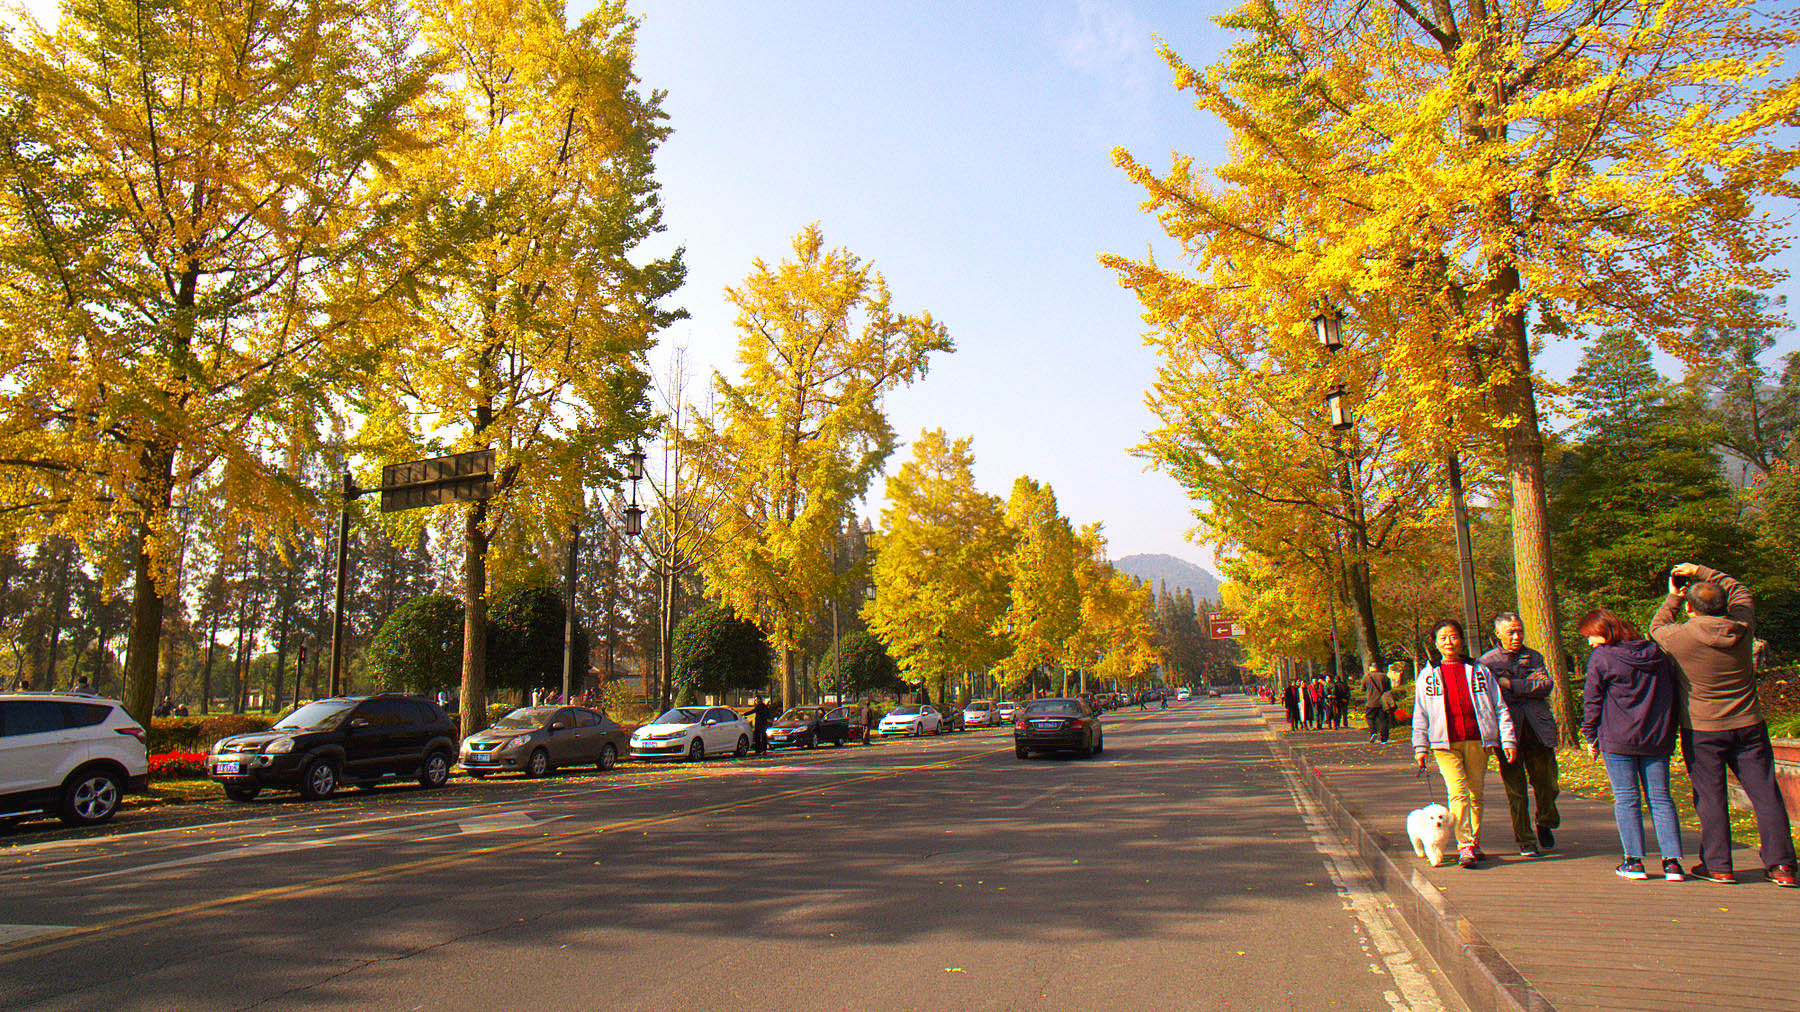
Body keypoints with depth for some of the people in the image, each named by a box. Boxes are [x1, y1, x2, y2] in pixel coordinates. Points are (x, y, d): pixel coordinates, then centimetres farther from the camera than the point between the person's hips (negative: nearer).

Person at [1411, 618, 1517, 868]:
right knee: (1458, 792, -14)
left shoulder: (1479, 670, 11)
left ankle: (1473, 842, 21)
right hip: (1445, 744, -1)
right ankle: (1465, 846, -13)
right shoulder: (1428, 675, 11)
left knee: (1475, 794, 6)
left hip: (1477, 742, 1)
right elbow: (1420, 714, 12)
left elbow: (1499, 707, 11)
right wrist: (1420, 747, 5)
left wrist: (1508, 740, 4)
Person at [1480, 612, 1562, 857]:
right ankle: (1525, 840, 10)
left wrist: (1511, 685, -8)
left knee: (1547, 783, 2)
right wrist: (1528, 685, -5)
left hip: (1538, 729, 2)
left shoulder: (1535, 657, 15)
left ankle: (1545, 823, 31)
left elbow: (1546, 687, -1)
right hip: (1508, 730, -2)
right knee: (1515, 788, -1)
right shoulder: (1487, 661, 7)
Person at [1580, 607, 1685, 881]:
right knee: (1660, 798, 9)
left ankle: (1634, 860, 4)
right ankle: (1672, 861, 6)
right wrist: (1669, 734, 20)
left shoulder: (1601, 658, -8)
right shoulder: (1658, 655, 8)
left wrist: (1590, 737, 6)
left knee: (1626, 799, 3)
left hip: (1618, 740, -5)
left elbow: (1592, 701, -5)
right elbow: (1672, 693, 13)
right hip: (1657, 740, 5)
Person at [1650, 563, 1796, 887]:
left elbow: (1657, 627, 10)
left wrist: (1674, 596, 18)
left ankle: (1718, 866, 8)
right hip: (1749, 726, 3)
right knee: (1765, 793, 7)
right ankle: (1781, 865, 10)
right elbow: (1740, 592, 16)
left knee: (1710, 796, 4)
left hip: (1703, 730, -3)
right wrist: (1701, 571, 17)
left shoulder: (1679, 637, -15)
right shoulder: (1742, 628, -5)